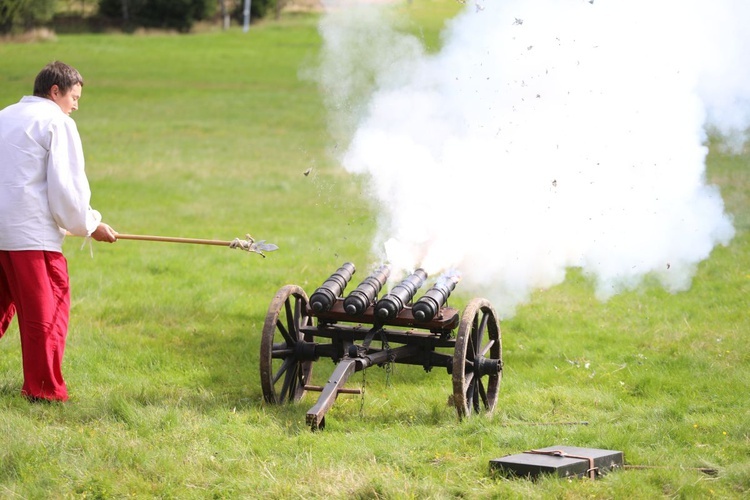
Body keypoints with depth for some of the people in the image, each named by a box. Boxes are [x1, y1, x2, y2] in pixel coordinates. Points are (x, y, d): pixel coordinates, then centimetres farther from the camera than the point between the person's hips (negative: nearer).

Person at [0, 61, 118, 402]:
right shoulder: (57, 122, -4)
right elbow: (66, 187, -8)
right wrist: (90, 225, 4)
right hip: (30, 233, -7)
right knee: (46, 309, 1)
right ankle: (43, 389, 3)